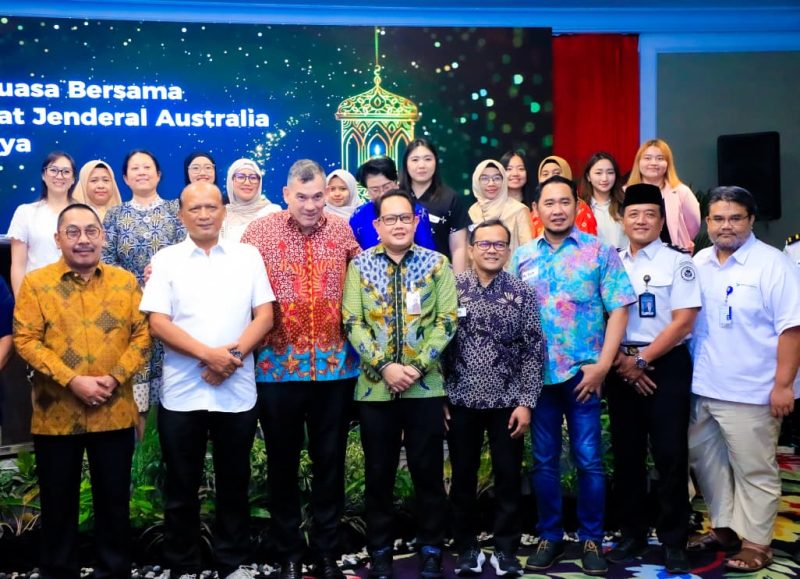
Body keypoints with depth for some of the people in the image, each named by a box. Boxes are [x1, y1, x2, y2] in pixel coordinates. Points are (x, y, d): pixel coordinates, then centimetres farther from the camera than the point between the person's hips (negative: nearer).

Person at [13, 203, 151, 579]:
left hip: (114, 412, 1)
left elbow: (142, 334, 2)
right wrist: (72, 381, -17)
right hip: (55, 414, -1)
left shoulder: (125, 281, 5)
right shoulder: (35, 283, 1)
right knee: (58, 501, 11)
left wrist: (115, 378, -13)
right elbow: (26, 340, -7)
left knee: (114, 499, 11)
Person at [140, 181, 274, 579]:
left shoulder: (248, 256, 6)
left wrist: (234, 355, -13)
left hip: (238, 390, 1)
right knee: (181, 486, 8)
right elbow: (158, 323, -5)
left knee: (234, 483, 11)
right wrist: (208, 354, -16)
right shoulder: (166, 260, 2)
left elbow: (265, 316, 2)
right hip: (182, 392, -1)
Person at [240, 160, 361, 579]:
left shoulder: (341, 231, 5)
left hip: (335, 365, 2)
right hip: (278, 365, -1)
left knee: (330, 460, 11)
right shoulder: (260, 231, -2)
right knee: (283, 461, 11)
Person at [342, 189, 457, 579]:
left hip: (425, 385, -1)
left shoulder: (436, 264, 3)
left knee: (428, 471, 7)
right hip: (374, 386, 1)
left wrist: (417, 366, -13)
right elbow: (352, 323, -3)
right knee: (378, 473, 9)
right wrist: (384, 366, -13)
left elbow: (446, 321, -3)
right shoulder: (360, 265, 4)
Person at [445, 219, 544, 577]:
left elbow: (533, 350, -1)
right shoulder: (452, 289, -1)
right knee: (463, 477, 9)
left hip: (507, 401, 0)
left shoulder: (523, 293, -1)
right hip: (461, 400, 0)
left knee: (509, 477, 6)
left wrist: (526, 402, -7)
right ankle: (466, 548, 25)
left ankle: (506, 549, 22)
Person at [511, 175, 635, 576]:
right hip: (536, 374, 3)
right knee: (543, 461, 10)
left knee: (588, 460, 3)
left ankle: (592, 539, 19)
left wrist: (602, 365, -11)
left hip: (582, 373, -2)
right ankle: (550, 536, 24)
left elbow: (618, 310, -4)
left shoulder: (600, 252, -1)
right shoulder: (522, 257, 8)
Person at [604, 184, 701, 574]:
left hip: (666, 365, -3)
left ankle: (673, 541, 11)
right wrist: (621, 358, -7)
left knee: (670, 454, -1)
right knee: (626, 454, 9)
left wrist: (642, 359, -12)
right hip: (621, 367, 4)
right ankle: (632, 534, 21)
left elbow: (683, 321, -9)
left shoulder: (678, 262, -3)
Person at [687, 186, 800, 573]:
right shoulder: (699, 263, 8)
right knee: (706, 462, 17)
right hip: (702, 389, 7)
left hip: (750, 393, -6)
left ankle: (756, 542, 19)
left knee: (754, 471, 5)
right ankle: (724, 527, 33)